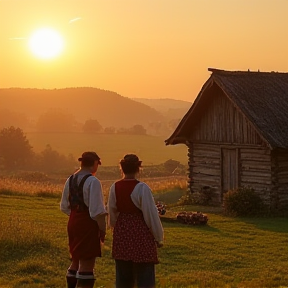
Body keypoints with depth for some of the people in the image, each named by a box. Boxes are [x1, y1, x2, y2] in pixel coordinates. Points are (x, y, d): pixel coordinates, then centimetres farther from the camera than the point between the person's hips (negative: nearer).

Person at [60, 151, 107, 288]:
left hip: (73, 222, 8)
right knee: (87, 263, 0)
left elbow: (64, 206, 13)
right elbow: (97, 210, -19)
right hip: (89, 225, -8)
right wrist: (102, 229, -11)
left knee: (76, 260, 19)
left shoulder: (70, 180, 7)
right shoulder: (93, 182, -17)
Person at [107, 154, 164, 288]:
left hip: (121, 233, 5)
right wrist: (158, 237, -1)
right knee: (144, 277, 2)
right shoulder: (142, 188, -17)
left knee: (123, 276, 15)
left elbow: (112, 213, 9)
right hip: (140, 233, -5)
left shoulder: (115, 187, -1)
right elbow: (151, 214, -12)